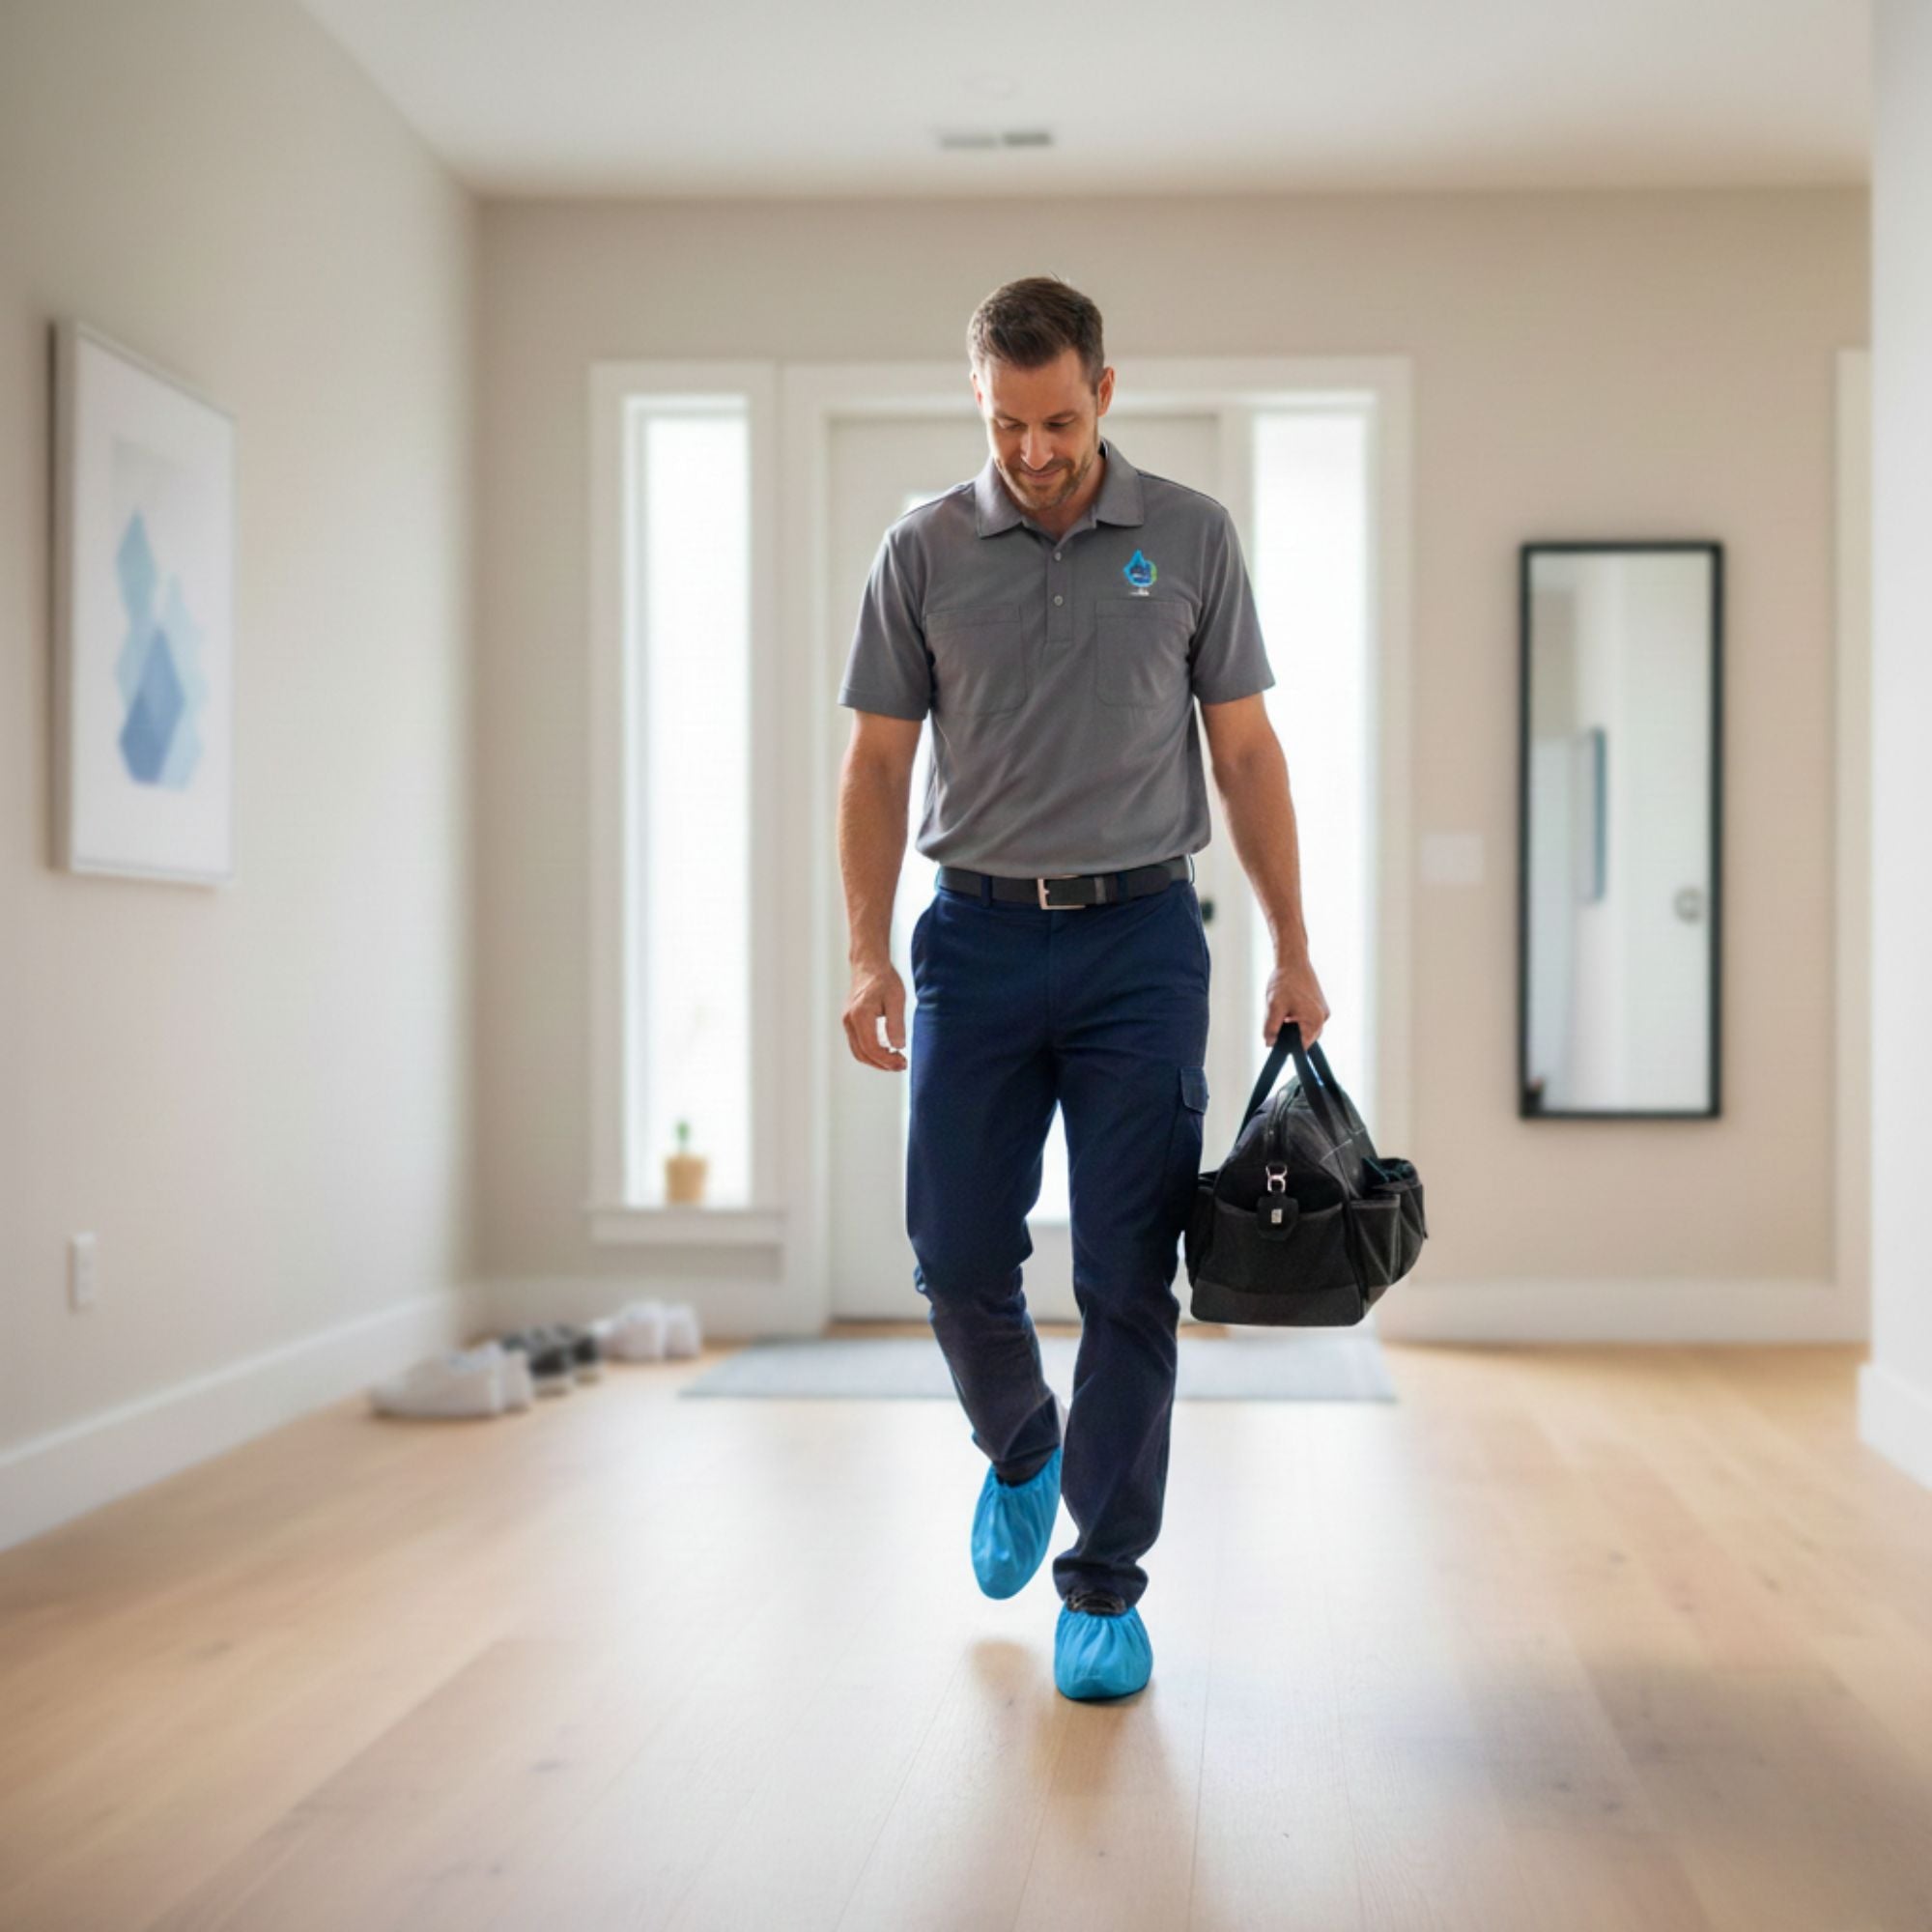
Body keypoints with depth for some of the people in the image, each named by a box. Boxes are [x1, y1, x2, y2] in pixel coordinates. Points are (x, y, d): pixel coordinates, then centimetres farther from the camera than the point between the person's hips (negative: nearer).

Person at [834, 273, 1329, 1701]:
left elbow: (1246, 752, 4)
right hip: (980, 939, 1)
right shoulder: (924, 553, 3)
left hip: (1140, 941, -1)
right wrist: (869, 953, -5)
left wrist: (1294, 952, 1)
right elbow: (879, 763, 5)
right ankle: (1020, 1452, 34)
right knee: (958, 1260, 3)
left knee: (1129, 1281, -1)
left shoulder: (1191, 539, 2)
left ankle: (1106, 1584, 10)